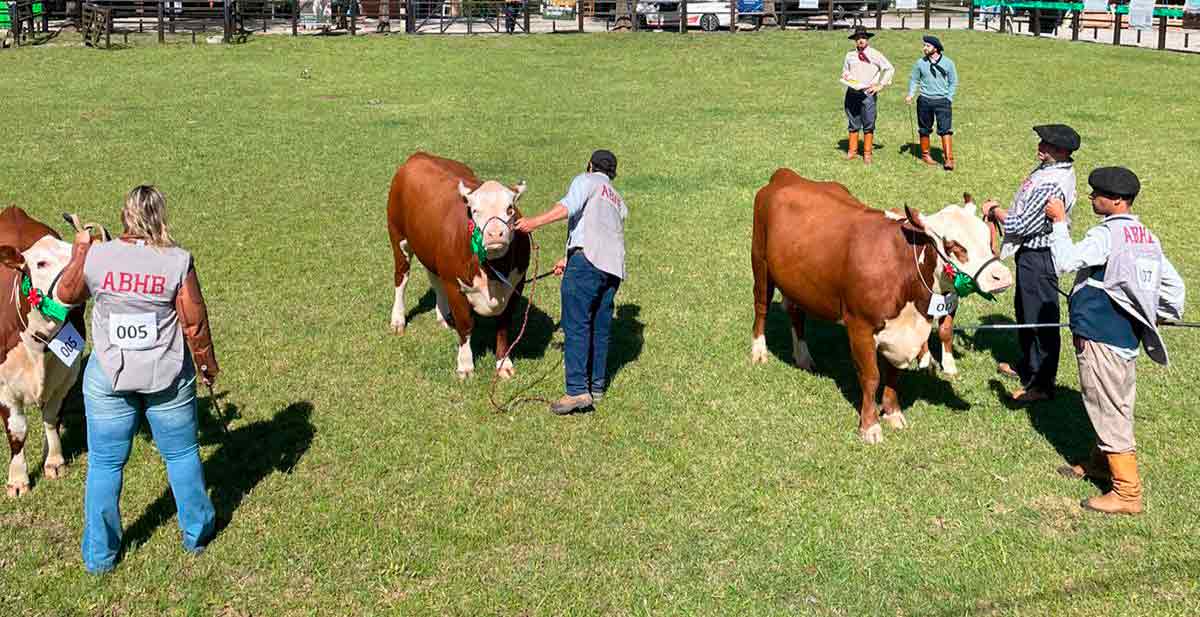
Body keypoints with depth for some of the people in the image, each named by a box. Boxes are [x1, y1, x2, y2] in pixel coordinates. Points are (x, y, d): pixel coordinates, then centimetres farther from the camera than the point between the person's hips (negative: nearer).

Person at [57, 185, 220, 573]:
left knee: (104, 463, 13)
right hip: (169, 378, 0)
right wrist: (208, 363, 8)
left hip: (107, 379, 1)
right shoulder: (178, 262, -13)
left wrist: (79, 250, 23)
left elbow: (67, 294, 10)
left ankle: (99, 555, 22)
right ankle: (196, 534, 32)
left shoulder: (96, 257, -9)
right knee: (182, 455, 18)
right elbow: (195, 324, -8)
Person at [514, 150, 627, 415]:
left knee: (576, 325, -10)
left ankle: (577, 391, -17)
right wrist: (569, 260, 43)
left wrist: (535, 222, -17)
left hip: (587, 260, -7)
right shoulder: (619, 202, 33)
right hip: (615, 267, 7)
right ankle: (596, 386, 21)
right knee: (600, 327, 14)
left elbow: (570, 206, -10)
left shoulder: (586, 180, 11)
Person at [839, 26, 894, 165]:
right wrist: (845, 76, 3)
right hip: (851, 93, 3)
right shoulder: (850, 55, 13)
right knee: (853, 125, 8)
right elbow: (845, 70, 26)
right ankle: (852, 151, 15)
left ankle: (867, 154, 4)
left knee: (868, 125, -1)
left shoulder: (875, 54, 1)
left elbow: (889, 69, -1)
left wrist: (880, 85, -5)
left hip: (868, 93, -3)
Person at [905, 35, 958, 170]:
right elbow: (914, 79, 12)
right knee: (925, 129, 11)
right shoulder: (920, 63, 2)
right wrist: (910, 94, -2)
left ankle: (948, 159, -13)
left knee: (946, 129, -11)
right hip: (924, 100, 2)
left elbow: (953, 82, 8)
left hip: (942, 101, -2)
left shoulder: (948, 63, 0)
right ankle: (925, 154, 29)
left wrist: (948, 98, 0)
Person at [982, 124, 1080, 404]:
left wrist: (994, 211, -8)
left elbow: (1021, 226, -25)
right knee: (1025, 310, 24)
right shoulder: (1051, 168, 3)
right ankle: (1028, 365, 41)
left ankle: (1042, 383, 11)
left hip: (1038, 256, -11)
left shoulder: (1051, 184, -29)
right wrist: (1001, 210, -1)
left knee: (1041, 317, 0)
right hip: (1030, 251, 11)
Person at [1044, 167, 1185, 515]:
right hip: (1128, 335, 9)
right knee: (1113, 405, 22)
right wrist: (1161, 316, 31)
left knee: (1110, 410, -3)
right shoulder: (1148, 237, 10)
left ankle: (1127, 492, 1)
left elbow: (1066, 261, -27)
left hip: (1100, 336, -9)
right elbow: (1173, 284, 16)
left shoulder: (1107, 235, -18)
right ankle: (1101, 463, 39)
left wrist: (1059, 221, -16)